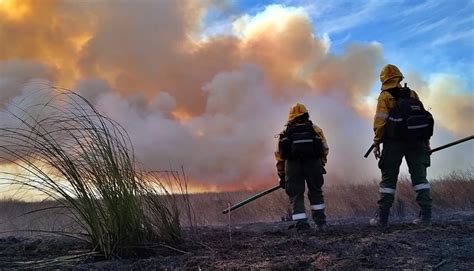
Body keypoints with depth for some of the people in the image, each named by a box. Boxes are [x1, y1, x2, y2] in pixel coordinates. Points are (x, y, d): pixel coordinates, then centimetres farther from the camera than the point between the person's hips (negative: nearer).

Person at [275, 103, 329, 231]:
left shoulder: (285, 133, 23)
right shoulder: (315, 130, 22)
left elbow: (279, 156, 19)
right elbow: (324, 149, 13)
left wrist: (282, 176, 25)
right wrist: (320, 165, 25)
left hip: (292, 165, 0)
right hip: (313, 163, 0)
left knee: (296, 195, 10)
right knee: (316, 192, 19)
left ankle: (301, 224, 1)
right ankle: (320, 222, 22)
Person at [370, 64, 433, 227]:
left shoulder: (385, 96, -1)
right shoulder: (412, 94, 13)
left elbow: (380, 121, -9)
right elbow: (423, 117, 12)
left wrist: (377, 143, -5)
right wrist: (426, 141, 15)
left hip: (394, 143, -3)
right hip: (416, 141, 4)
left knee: (388, 179, 2)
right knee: (419, 176, 5)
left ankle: (382, 218, 3)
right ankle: (425, 215, -1)